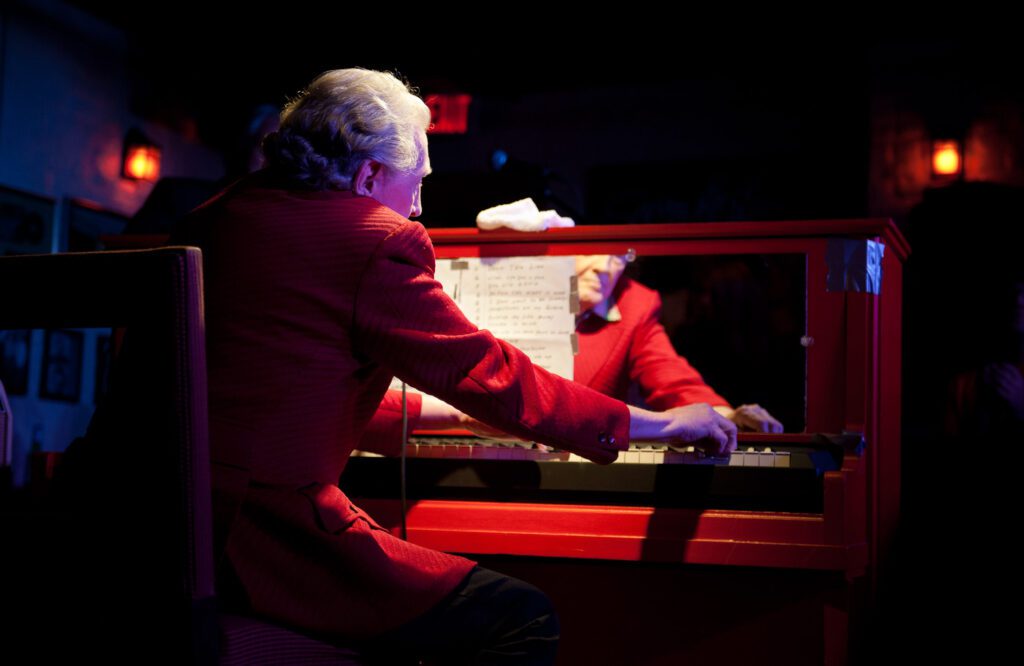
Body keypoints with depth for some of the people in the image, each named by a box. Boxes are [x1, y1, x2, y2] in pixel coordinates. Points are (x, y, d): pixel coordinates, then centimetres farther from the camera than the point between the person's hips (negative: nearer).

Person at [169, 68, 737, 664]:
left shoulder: (210, 222, 15)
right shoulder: (376, 240, -12)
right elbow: (492, 374, -7)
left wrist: (439, 412, 31)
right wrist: (661, 423, 5)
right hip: (262, 541, -10)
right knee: (524, 618, -4)